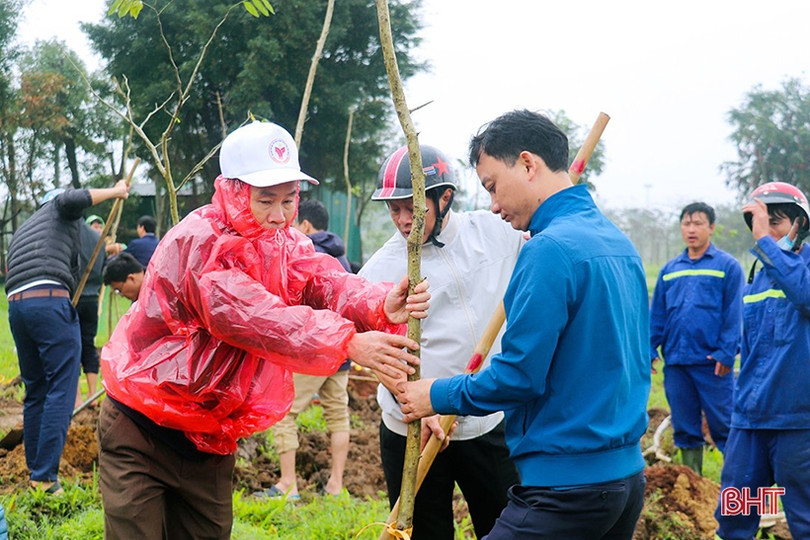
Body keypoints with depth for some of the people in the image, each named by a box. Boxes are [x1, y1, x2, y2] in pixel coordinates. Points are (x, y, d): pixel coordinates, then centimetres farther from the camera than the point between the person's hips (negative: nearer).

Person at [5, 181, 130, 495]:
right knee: (61, 389, -7)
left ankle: (34, 471, 17)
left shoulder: (21, 232, 34)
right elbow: (70, 199, -9)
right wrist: (115, 192, 3)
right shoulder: (60, 211, 16)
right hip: (49, 300, -7)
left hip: (16, 304, 7)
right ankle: (45, 476, -13)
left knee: (35, 391, 14)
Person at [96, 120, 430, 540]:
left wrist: (382, 305, -40)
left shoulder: (285, 245, 2)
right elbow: (252, 316, -35)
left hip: (210, 441, 6)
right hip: (143, 430, -6)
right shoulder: (198, 243, -22)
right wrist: (348, 342, -45)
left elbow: (327, 282, -17)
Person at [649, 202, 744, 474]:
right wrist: (649, 350, 2)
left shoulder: (727, 266, -1)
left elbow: (733, 315, -6)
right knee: (685, 427, 11)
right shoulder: (669, 270, 13)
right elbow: (656, 316, 11)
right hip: (676, 362, 5)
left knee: (723, 424, -3)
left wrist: (726, 353, -14)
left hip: (712, 362, -4)